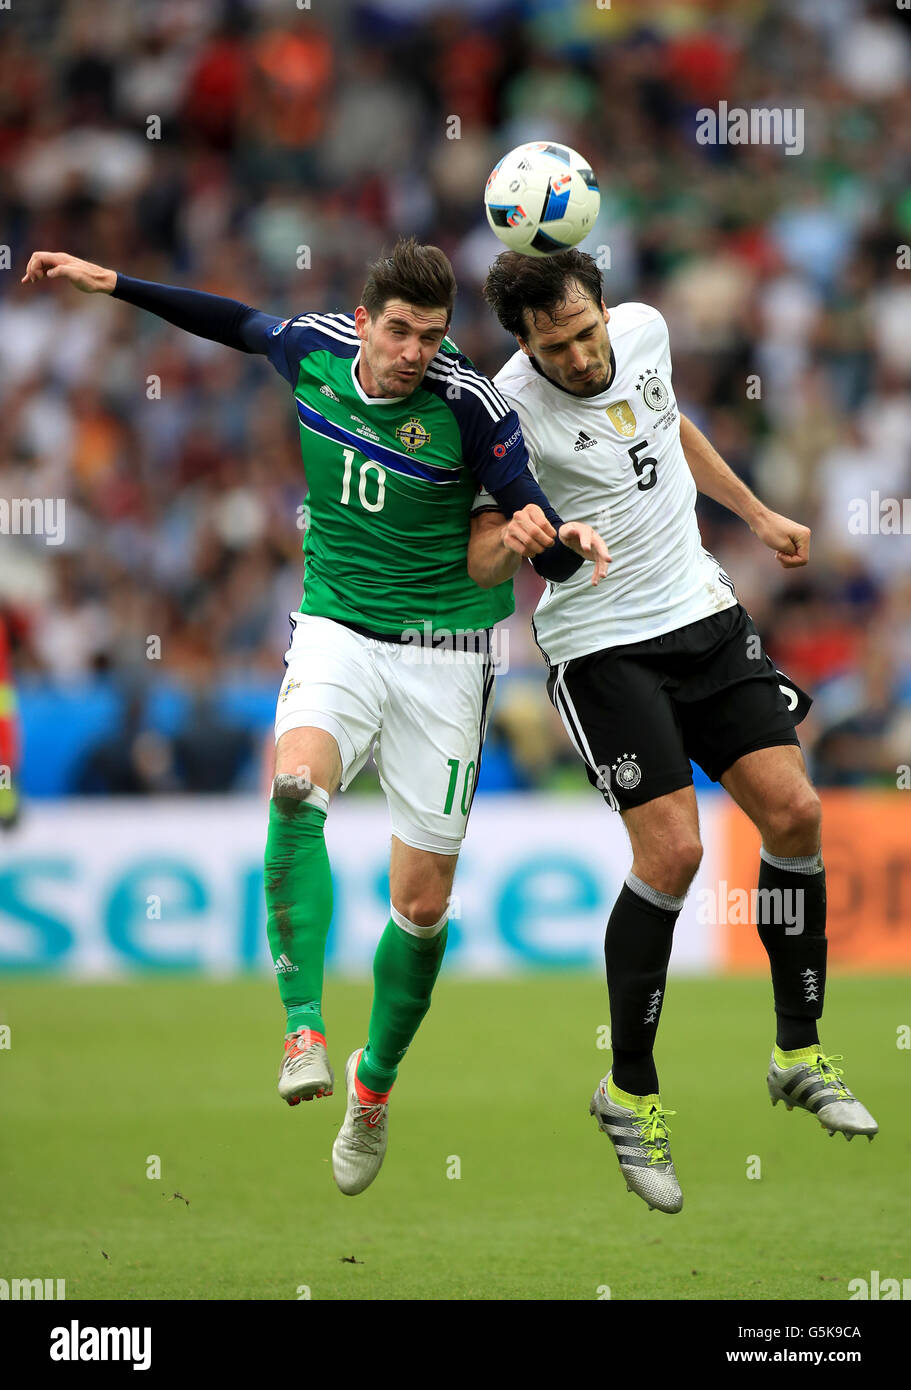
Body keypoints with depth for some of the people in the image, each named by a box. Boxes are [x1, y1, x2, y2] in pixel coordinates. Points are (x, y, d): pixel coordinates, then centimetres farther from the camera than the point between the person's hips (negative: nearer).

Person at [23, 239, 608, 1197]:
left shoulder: (469, 405, -14)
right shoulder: (314, 348, -4)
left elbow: (546, 543, -12)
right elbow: (241, 324, 19)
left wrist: (555, 540, -36)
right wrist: (111, 284, 19)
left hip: (440, 654, -2)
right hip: (336, 634, 2)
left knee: (422, 902, 0)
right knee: (296, 785, -31)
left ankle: (375, 1082, 25)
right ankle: (304, 1031, -34)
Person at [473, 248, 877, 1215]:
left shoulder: (644, 330, -1)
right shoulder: (509, 410, -19)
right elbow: (479, 563, -20)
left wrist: (756, 514, 28)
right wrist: (517, 539, -42)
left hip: (705, 611, 6)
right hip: (603, 646, -6)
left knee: (793, 812, -2)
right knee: (671, 851, -16)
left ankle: (799, 1054, 15)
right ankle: (631, 1093, 1)